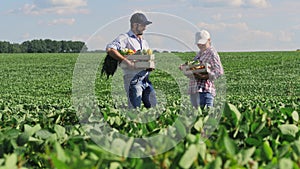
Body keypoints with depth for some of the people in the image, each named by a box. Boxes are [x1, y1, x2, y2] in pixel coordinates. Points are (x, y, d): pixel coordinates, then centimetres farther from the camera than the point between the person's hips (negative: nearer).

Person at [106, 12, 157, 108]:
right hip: (133, 79, -8)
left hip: (145, 78, 8)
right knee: (134, 109, -10)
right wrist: (126, 61, -24)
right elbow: (110, 49, -18)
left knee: (153, 106, 6)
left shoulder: (143, 41, 22)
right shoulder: (125, 38, -3)